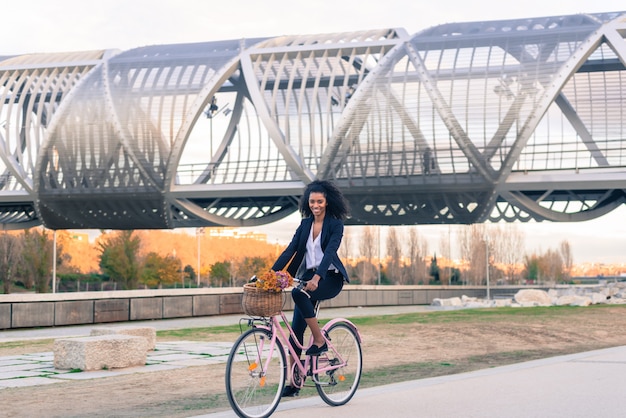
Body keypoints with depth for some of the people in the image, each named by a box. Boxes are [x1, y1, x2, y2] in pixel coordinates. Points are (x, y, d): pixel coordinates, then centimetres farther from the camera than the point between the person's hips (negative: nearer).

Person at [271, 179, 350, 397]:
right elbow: (290, 249, 1)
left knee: (298, 293, -34)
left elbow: (330, 251, -22)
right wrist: (271, 272, -12)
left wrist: (317, 277, -37)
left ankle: (319, 340, -19)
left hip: (330, 278, -6)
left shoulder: (336, 224, -8)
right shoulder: (305, 224, 9)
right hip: (309, 276, 6)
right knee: (296, 328, -4)